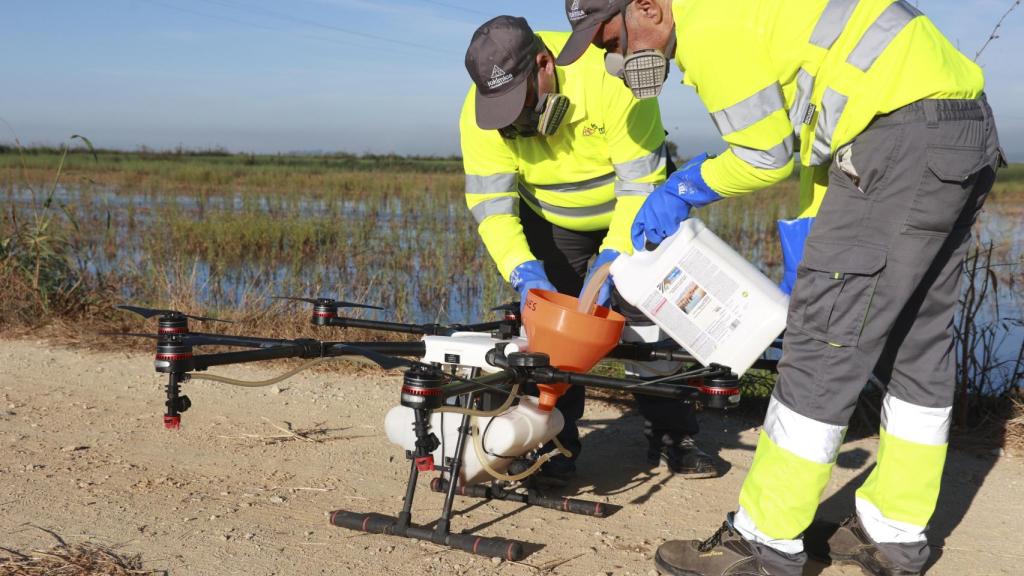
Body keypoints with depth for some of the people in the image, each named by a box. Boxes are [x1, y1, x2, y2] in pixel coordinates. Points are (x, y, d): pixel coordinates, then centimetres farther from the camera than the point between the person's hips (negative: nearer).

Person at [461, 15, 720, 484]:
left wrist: (611, 260, -38)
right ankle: (555, 443, 4)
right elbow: (490, 203, -24)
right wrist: (524, 272, -39)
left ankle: (671, 436, 9)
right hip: (552, 220, 2)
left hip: (629, 215, -2)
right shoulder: (479, 113, -24)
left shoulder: (609, 77, -36)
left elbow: (641, 181, -32)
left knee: (650, 320, -5)